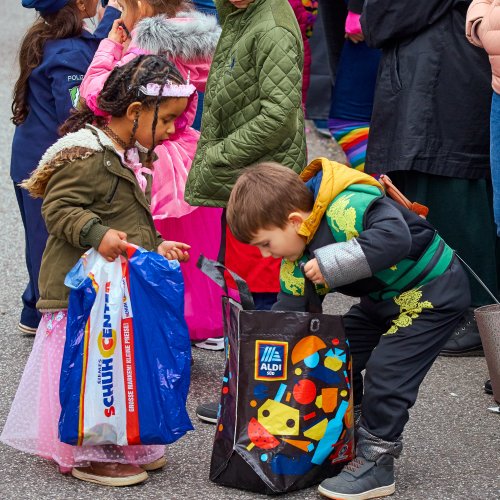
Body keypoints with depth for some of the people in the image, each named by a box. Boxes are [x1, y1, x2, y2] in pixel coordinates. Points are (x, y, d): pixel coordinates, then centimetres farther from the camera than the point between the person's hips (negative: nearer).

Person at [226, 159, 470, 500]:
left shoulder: (346, 209, -34)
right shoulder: (297, 255, -3)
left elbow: (395, 237, -46)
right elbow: (288, 309, 2)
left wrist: (332, 264, -44)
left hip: (433, 291, -10)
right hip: (384, 296, 10)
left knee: (386, 370, -16)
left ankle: (376, 462, -5)